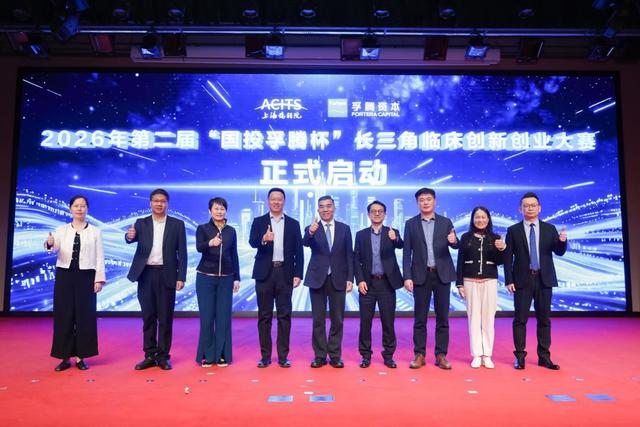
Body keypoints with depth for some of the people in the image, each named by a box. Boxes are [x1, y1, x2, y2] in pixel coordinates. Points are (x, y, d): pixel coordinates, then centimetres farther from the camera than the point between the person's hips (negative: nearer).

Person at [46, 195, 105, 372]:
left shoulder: (95, 231, 4)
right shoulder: (61, 230, 6)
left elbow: (100, 256, 1)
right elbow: (53, 248, -12)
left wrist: (99, 278, -7)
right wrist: (49, 244, -35)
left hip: (86, 276, -1)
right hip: (64, 275, 1)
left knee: (85, 316, 1)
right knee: (64, 315, 4)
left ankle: (80, 357, 11)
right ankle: (65, 357, 14)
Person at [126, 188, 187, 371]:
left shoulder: (177, 224, 3)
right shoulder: (141, 223, 7)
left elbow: (182, 253, 0)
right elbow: (132, 239, -12)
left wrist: (181, 277, -7)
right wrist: (129, 236, -36)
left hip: (166, 275, -1)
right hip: (146, 275, 2)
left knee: (165, 318, 4)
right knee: (148, 317, 8)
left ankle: (163, 356, 15)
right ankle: (150, 355, 19)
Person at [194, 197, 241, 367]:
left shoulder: (231, 231, 7)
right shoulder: (202, 228, -2)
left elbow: (234, 255, 9)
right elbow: (199, 247, -21)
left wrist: (237, 278, 5)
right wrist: (210, 243, -42)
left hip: (226, 278, 2)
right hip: (205, 277, -2)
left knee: (224, 316, 4)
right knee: (206, 317, 1)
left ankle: (222, 354, 15)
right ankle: (207, 355, 14)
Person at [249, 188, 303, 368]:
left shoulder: (293, 224, 9)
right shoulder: (259, 222, 6)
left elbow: (298, 251, 6)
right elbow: (252, 242, -11)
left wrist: (298, 274, -3)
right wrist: (263, 239, -33)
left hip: (285, 274, 1)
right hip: (265, 273, 0)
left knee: (284, 315, 3)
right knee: (264, 316, 5)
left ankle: (283, 356, 11)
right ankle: (265, 355, 15)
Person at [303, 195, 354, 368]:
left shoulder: (344, 229, 4)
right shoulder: (311, 228, -1)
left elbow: (349, 255, 4)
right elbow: (305, 243, -23)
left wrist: (350, 278, -3)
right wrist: (310, 233, -45)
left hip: (338, 279, 1)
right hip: (317, 278, -1)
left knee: (337, 320, 7)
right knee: (318, 319, 6)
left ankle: (335, 355, 18)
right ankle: (320, 355, 17)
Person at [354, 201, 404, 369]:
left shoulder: (392, 233, 3)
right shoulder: (361, 234, 6)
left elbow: (401, 246, -19)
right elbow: (356, 260, 3)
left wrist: (395, 239, -41)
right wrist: (360, 280, -8)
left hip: (386, 283, -1)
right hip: (367, 283, 1)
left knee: (388, 321, 5)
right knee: (365, 321, 4)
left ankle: (388, 355, 17)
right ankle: (365, 355, 16)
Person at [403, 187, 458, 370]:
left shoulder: (446, 222, 6)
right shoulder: (410, 224, 4)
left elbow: (455, 246, 1)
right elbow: (407, 253, 1)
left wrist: (454, 241, -24)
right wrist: (407, 277, -7)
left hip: (442, 274, 1)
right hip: (421, 275, -1)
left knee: (442, 317, 5)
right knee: (420, 318, 4)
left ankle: (441, 355, 15)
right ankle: (419, 355, 13)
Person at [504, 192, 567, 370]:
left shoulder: (549, 229, 7)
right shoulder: (513, 230, 1)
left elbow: (559, 252, 1)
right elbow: (508, 257, -1)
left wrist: (562, 241, -22)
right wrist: (509, 280, -8)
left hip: (544, 279, 2)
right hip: (522, 280, -2)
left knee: (544, 319, 8)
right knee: (520, 319, 1)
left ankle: (544, 357, 16)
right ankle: (520, 357, 8)